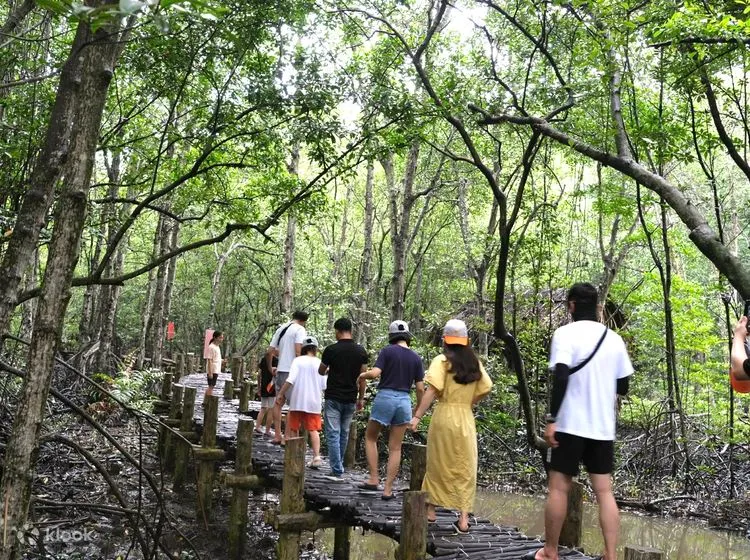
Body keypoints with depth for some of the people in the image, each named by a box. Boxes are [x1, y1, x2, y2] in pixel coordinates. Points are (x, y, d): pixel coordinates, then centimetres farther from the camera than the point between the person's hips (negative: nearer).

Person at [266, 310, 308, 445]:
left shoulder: (280, 329, 15)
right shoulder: (300, 329, -7)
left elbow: (269, 352, 14)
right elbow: (298, 351, -19)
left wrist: (270, 368, 23)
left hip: (279, 370, 7)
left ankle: (277, 435, 19)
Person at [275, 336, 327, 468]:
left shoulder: (298, 360, -5)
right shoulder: (319, 363, 2)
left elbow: (290, 380, -16)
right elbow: (324, 386, 3)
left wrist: (280, 394, -10)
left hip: (298, 401, -1)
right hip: (314, 402, 2)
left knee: (294, 429, 12)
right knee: (313, 430, 3)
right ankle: (316, 456, -10)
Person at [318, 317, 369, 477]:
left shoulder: (331, 350, -9)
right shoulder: (361, 351, 0)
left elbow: (321, 371, 6)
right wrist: (361, 398, 11)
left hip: (333, 398, -4)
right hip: (350, 399, 4)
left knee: (333, 434, 0)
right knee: (344, 433, 16)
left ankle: (337, 470, -4)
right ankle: (339, 465, 27)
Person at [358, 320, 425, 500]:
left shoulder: (387, 351, -4)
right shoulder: (416, 358, 6)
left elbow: (375, 373, -17)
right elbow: (420, 388, 3)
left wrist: (362, 375, 5)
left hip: (385, 397, -3)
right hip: (404, 401, 3)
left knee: (370, 438, 18)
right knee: (395, 448, 9)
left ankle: (374, 479, 10)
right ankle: (388, 489, 9)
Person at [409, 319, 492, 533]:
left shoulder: (442, 361, -8)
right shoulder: (474, 362, 6)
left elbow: (432, 391, -18)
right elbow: (485, 389, 5)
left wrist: (417, 416, -17)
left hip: (444, 416, -3)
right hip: (466, 419, 3)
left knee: (437, 465, 12)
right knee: (465, 468, 8)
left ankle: (430, 510, 25)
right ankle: (463, 519, 7)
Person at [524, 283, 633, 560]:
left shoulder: (566, 333, -8)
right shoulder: (614, 339, 7)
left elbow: (561, 377, -20)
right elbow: (623, 387, 11)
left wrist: (551, 419, -17)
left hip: (570, 424, -5)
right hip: (603, 427, 5)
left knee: (558, 488, 5)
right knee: (604, 491, 8)